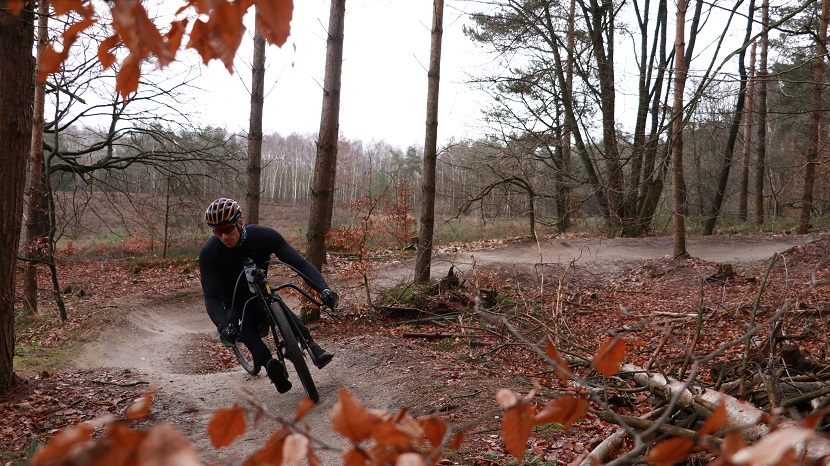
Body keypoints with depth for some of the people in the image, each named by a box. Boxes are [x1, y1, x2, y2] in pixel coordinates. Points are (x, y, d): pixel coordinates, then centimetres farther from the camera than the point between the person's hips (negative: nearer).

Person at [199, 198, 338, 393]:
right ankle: (271, 366, -54)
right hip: (235, 306, -1)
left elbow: (299, 263, -25)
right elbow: (211, 297, -27)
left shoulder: (264, 235, -21)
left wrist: (323, 289, -41)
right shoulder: (209, 252, -23)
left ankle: (313, 348, -45)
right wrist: (222, 325, -47)